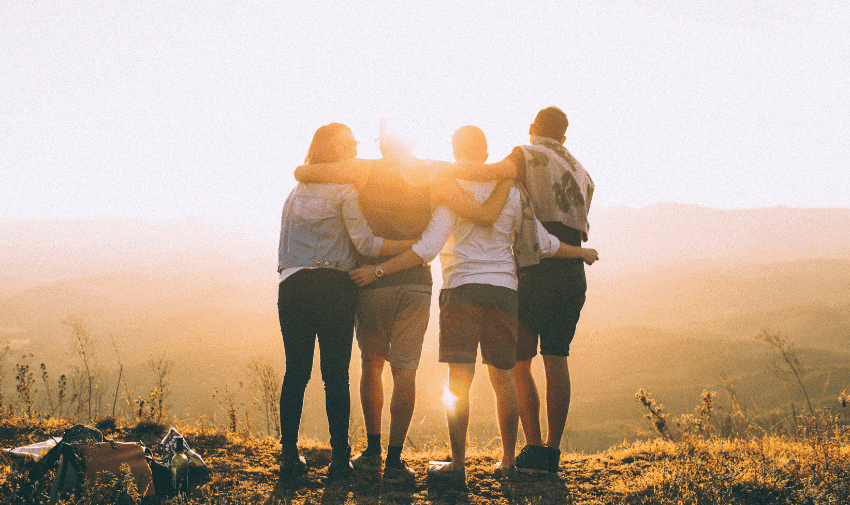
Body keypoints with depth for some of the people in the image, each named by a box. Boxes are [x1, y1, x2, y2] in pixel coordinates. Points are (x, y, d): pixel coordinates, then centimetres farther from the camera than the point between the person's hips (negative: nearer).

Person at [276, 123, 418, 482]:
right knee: (336, 374, -1)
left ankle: (289, 455, 7)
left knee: (295, 372, 7)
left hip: (292, 286, 5)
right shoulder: (345, 191, -2)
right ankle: (339, 458, 1)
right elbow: (365, 243, -8)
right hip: (333, 287, -5)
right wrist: (415, 245, -7)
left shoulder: (296, 191, 18)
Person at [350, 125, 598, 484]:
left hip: (462, 289, -4)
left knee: (459, 380, -4)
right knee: (503, 379, 12)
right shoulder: (511, 192, 10)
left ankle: (457, 464, -5)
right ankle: (507, 462, 18)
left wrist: (379, 270, -11)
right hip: (504, 291, 4)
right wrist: (582, 253, 30)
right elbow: (543, 243, 13)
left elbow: (428, 248, -12)